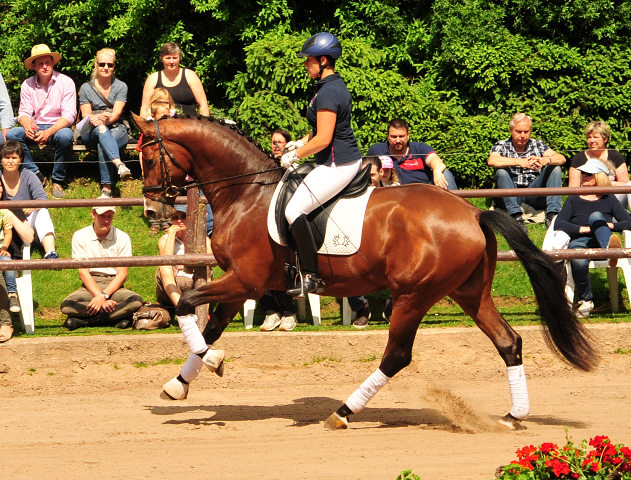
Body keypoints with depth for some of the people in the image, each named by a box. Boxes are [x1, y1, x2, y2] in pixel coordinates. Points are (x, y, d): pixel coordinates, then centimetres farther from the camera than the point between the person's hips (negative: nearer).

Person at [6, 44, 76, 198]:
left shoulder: (65, 82, -8)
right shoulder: (27, 85, 2)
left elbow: (69, 115, -14)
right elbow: (24, 112, -1)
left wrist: (49, 132, -30)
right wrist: (27, 125, -28)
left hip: (58, 127, -3)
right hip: (36, 127, 3)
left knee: (64, 136, -38)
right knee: (11, 134, -25)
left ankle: (58, 181, -19)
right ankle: (36, 176, -17)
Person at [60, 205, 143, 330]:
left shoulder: (122, 238, 1)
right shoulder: (80, 236, 0)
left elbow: (122, 274, -3)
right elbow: (83, 272, -6)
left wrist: (103, 296, -19)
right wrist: (99, 296, -20)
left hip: (114, 286, 0)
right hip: (90, 286, 0)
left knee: (136, 301, -33)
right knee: (67, 305, -32)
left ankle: (82, 320, -29)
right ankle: (117, 318, -28)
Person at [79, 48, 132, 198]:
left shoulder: (121, 86, 6)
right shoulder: (86, 88, 8)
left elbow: (116, 113, -8)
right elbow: (86, 116, -1)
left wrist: (104, 119, -30)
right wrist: (96, 120, -25)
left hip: (116, 130, 0)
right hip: (91, 133, 0)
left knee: (102, 145, -35)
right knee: (100, 129, -37)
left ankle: (106, 188, -42)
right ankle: (119, 164, -60)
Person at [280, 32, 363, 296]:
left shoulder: (328, 93, -20)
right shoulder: (337, 85, 13)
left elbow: (323, 139, -23)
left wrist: (295, 156, -11)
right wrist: (300, 143, 17)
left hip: (336, 165, -11)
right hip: (349, 159, 11)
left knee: (294, 210, -14)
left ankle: (311, 276, -15)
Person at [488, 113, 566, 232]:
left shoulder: (537, 145, 7)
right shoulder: (502, 146, 0)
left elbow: (562, 159, -9)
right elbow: (492, 161, -24)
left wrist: (545, 160, -32)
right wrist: (519, 162, -37)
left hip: (534, 194, 2)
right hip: (511, 195, -2)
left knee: (555, 167, -12)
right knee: (502, 171, -27)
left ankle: (552, 216, -24)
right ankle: (516, 217, -36)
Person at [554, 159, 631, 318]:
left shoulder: (608, 200, 22)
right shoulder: (574, 200, 22)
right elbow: (558, 224, 5)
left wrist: (612, 225, -10)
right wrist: (583, 229, -9)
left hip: (601, 240, 0)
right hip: (579, 242, 0)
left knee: (596, 216, -31)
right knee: (578, 263, -39)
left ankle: (610, 248, -60)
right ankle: (585, 300, -16)